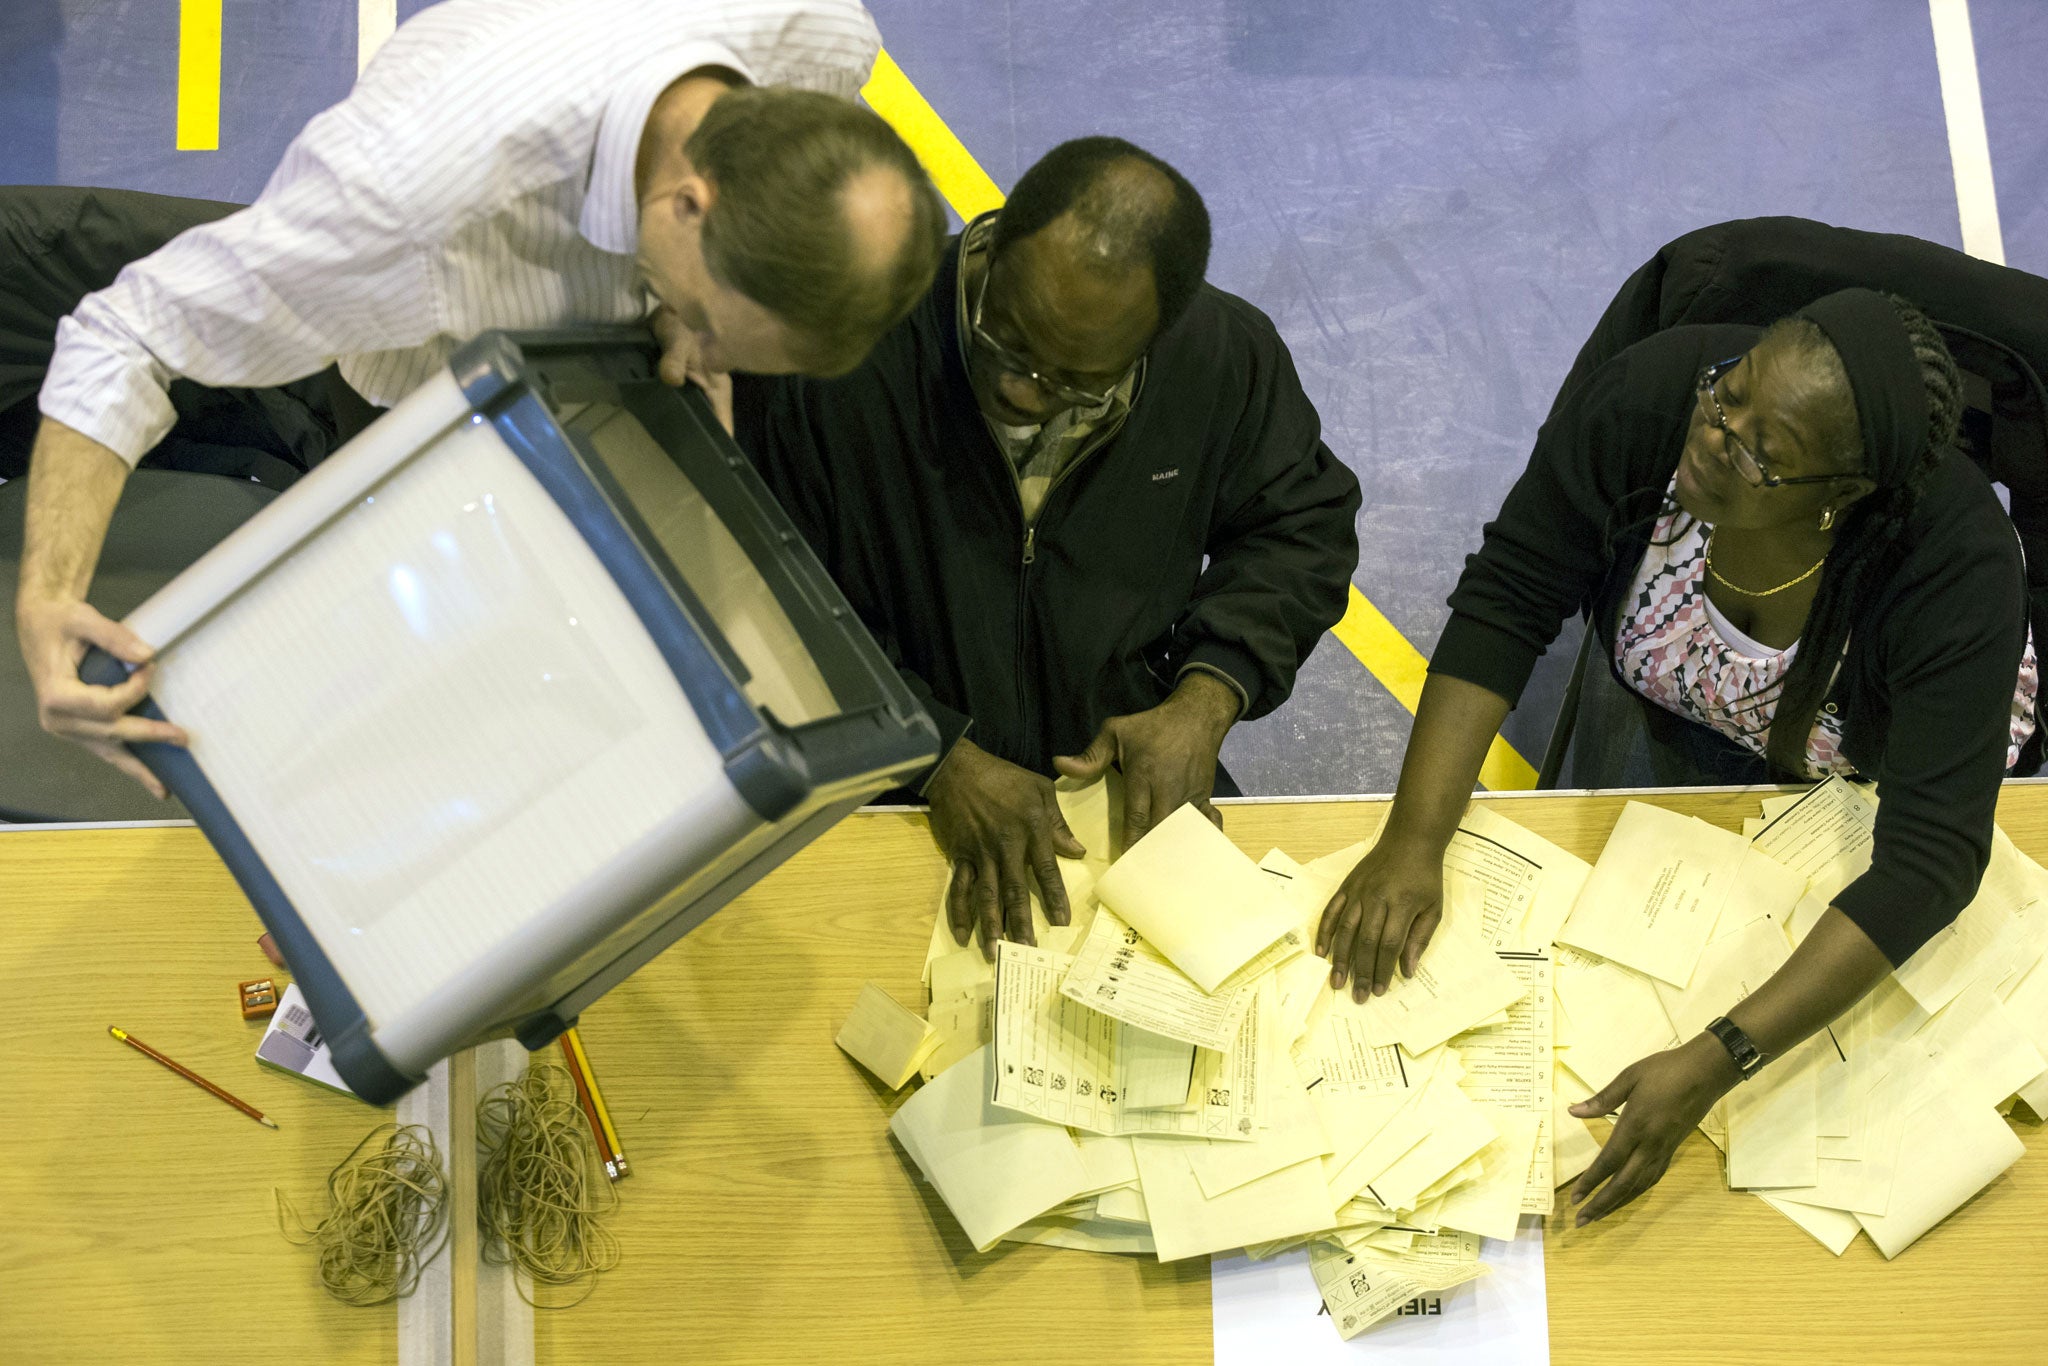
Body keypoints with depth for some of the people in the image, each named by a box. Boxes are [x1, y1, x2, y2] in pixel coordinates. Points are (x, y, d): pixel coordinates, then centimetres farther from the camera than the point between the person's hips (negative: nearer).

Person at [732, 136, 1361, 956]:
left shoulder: (1226, 356, -4)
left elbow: (1303, 526, 14)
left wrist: (1209, 697, -2)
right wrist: (938, 758, -15)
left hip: (1132, 775, 2)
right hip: (893, 802, -2)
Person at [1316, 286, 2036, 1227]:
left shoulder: (1958, 568, -41)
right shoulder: (1651, 394, -35)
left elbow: (1929, 857, -42)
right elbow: (1505, 602, -26)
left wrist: (1714, 1066, -50)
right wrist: (1414, 839, -37)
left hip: (1873, 772, -2)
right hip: (1670, 714, 2)